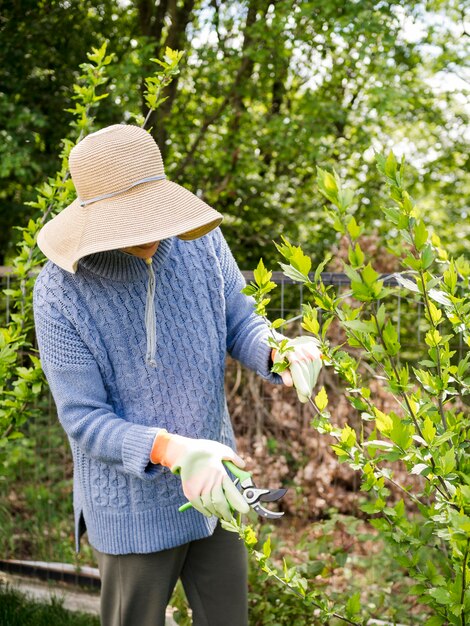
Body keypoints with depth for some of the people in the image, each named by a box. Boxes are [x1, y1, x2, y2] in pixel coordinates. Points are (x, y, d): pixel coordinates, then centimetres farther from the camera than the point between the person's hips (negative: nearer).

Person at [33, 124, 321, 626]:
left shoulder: (198, 236, -13)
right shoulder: (61, 291, -23)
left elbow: (238, 324, -1)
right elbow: (85, 420, -19)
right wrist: (173, 451, -36)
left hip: (213, 485, 4)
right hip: (133, 501, -4)